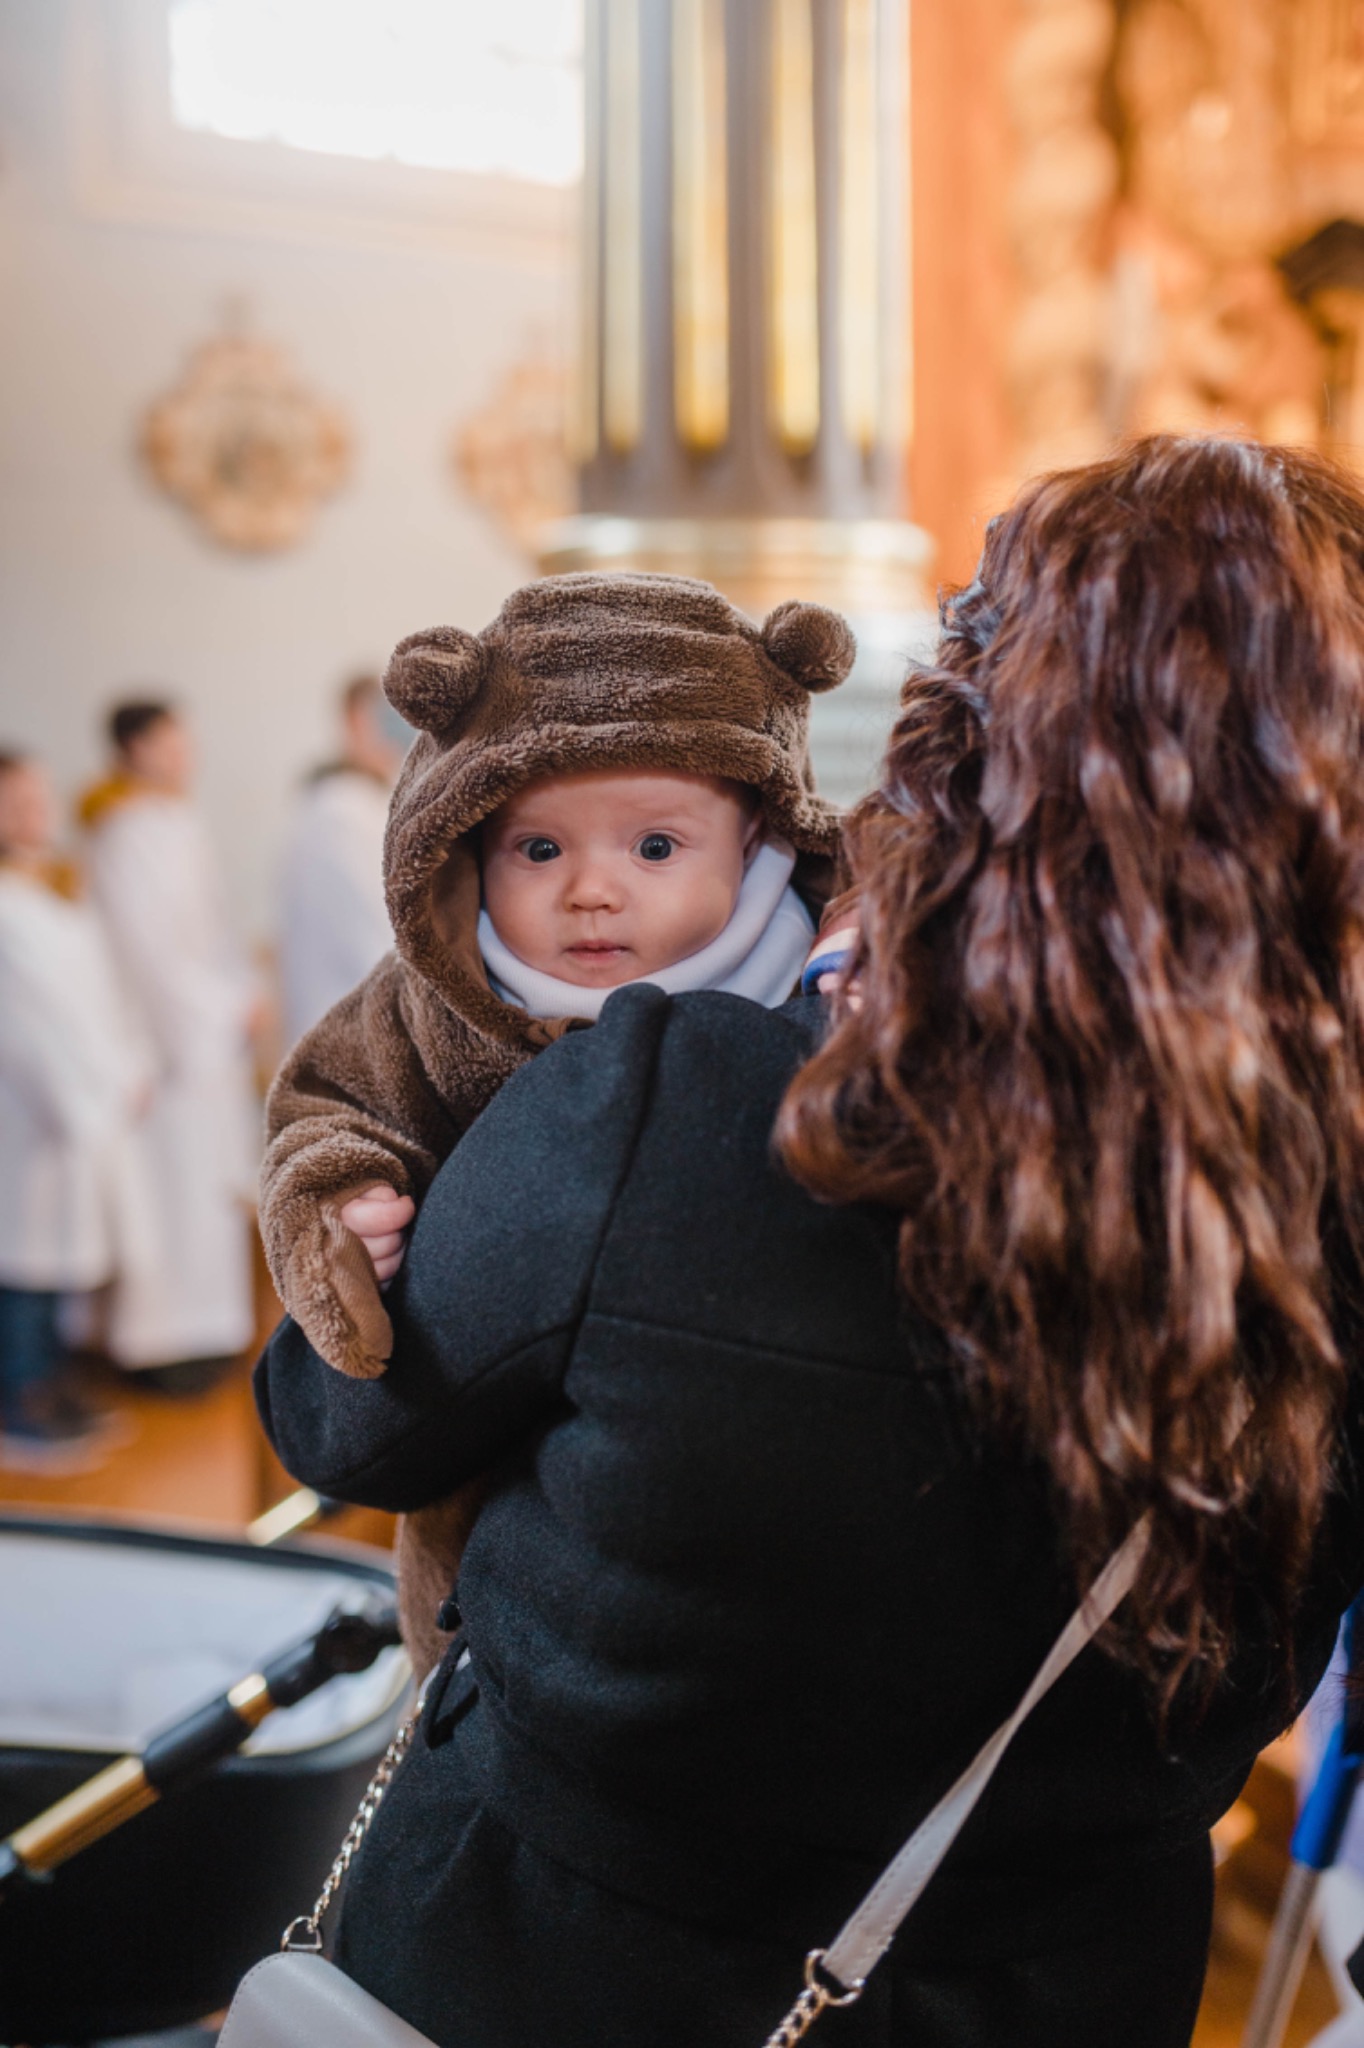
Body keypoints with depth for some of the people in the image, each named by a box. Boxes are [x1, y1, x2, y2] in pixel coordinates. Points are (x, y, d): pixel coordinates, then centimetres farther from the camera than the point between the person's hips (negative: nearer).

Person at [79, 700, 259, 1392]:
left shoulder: (181, 825, 13)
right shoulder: (126, 836, -15)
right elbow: (148, 945, -18)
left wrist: (241, 991, 8)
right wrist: (223, 1006, -13)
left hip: (211, 1030, 9)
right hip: (170, 1035, -9)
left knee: (210, 1174, 13)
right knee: (174, 1183, -4)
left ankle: (197, 1328, 21)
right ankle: (164, 1341, 4)